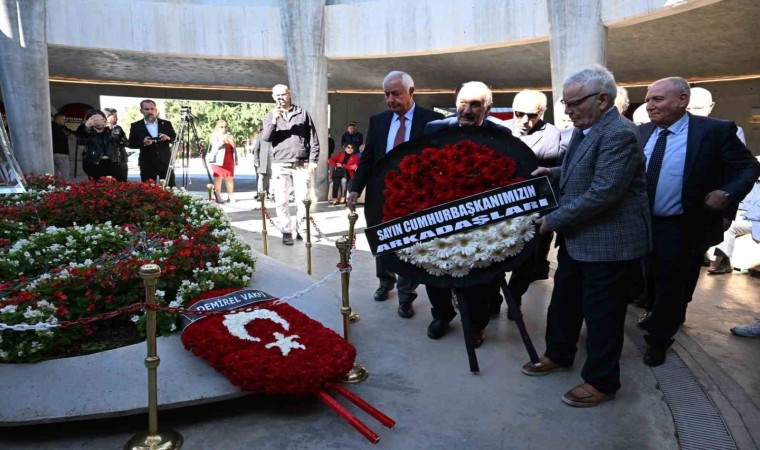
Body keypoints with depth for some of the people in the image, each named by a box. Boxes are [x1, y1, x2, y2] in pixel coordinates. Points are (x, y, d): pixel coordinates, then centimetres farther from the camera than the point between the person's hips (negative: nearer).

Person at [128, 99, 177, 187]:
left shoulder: (166, 124, 6)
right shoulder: (136, 126, 2)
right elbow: (131, 144, 1)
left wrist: (168, 138, -15)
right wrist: (143, 142, -18)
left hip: (165, 162, 1)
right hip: (147, 164, -1)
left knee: (170, 188, 4)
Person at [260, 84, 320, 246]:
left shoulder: (302, 113, 8)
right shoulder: (270, 116, 10)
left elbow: (313, 138, 6)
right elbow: (265, 138, -4)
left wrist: (313, 160, -2)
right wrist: (274, 121, -18)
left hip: (302, 164, 0)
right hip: (280, 165, 1)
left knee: (303, 199, 0)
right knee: (281, 201, -2)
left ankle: (302, 230, 13)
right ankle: (287, 232, 7)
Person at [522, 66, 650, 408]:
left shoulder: (619, 135, -22)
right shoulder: (585, 129, 8)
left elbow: (602, 194, -27)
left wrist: (553, 220, -19)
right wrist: (552, 173, 5)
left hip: (608, 245, -9)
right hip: (577, 239, 10)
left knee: (602, 315, 5)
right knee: (564, 302, 21)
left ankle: (601, 382, 23)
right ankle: (558, 356, 40)